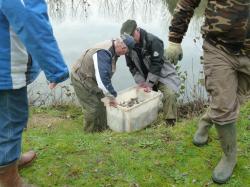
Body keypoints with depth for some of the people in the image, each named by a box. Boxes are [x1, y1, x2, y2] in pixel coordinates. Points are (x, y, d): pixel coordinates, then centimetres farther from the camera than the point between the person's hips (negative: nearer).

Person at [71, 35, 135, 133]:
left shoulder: (113, 51, -4)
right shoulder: (103, 52, -35)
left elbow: (107, 74, 3)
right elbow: (102, 78, -39)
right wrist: (111, 96, -31)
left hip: (92, 78, 9)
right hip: (81, 79, -9)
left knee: (102, 103, 13)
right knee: (92, 106, -4)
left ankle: (102, 127, 28)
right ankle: (91, 131, 15)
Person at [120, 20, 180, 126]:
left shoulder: (153, 41, -23)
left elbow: (157, 64, -24)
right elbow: (132, 66, 0)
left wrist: (149, 83, -24)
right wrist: (141, 82, -11)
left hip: (163, 74, -5)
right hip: (145, 77, 6)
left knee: (170, 94, -25)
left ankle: (170, 122, -15)